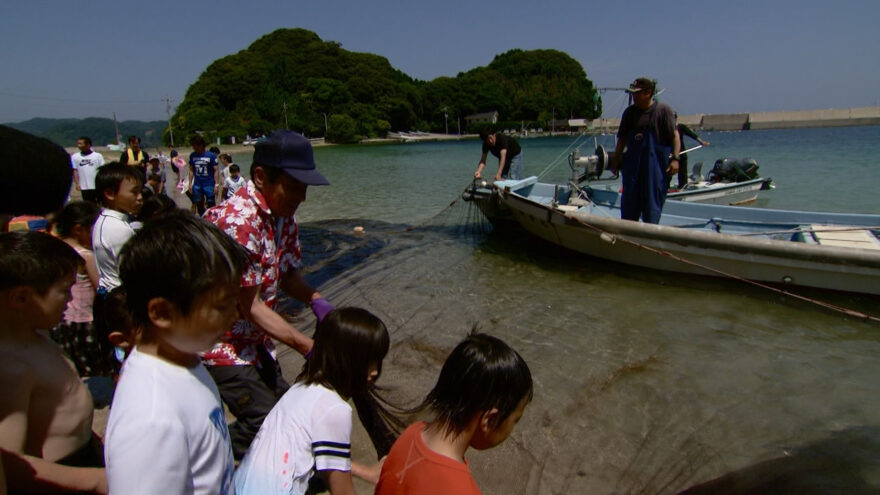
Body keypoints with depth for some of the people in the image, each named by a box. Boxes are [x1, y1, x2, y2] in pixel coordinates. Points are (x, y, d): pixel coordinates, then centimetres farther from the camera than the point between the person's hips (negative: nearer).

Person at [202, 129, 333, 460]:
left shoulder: (283, 217, -1)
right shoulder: (237, 222, -29)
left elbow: (287, 273, 8)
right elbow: (249, 306, -26)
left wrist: (315, 300, -13)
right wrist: (307, 347, -24)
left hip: (255, 343, 9)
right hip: (223, 345, -9)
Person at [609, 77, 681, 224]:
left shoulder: (663, 110, -5)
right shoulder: (629, 112, 9)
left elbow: (674, 135, -9)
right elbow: (622, 138, 14)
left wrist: (675, 158, -17)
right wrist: (616, 159, 12)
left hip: (657, 164, -5)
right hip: (632, 163, 5)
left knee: (653, 201, 1)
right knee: (629, 201, 8)